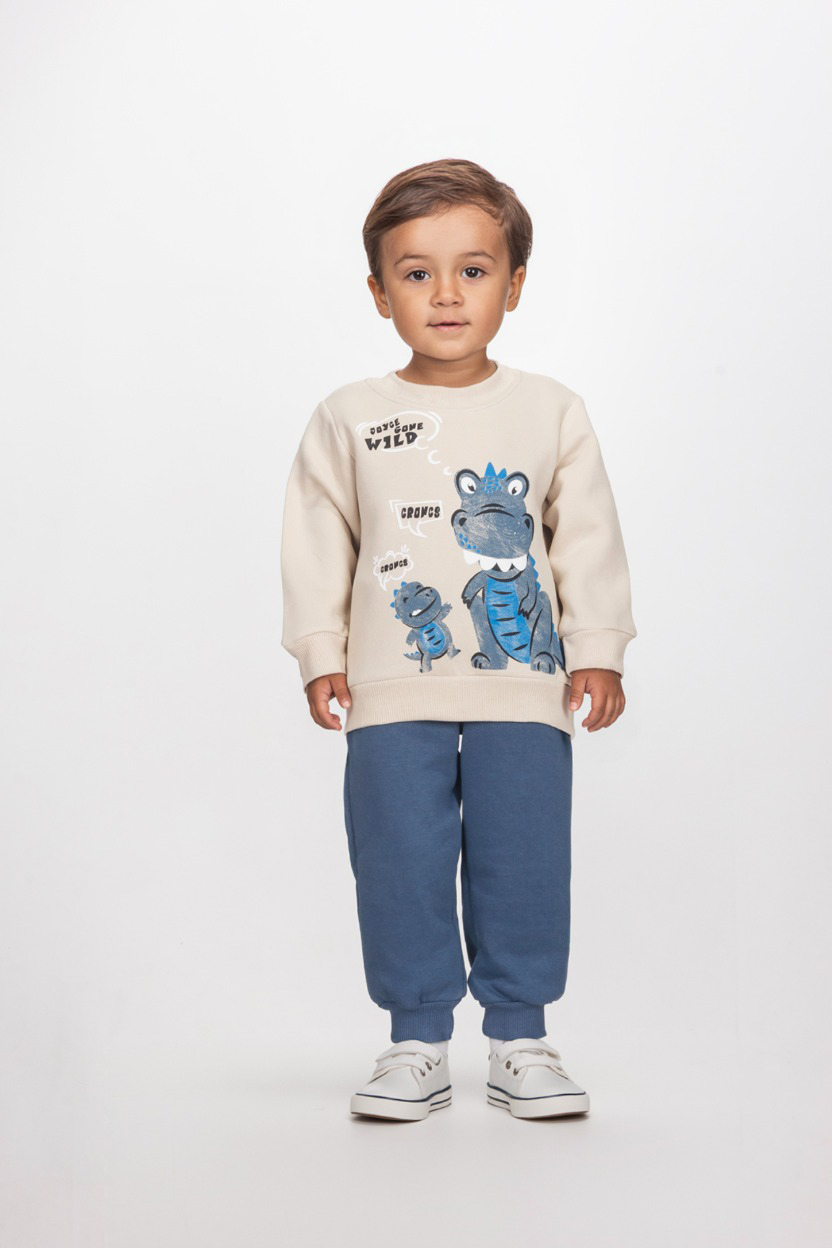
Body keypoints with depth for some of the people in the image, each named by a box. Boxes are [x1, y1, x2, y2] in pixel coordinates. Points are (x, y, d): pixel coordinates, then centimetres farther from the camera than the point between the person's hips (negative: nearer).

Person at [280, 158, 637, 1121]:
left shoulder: (551, 411, 4)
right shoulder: (347, 419, 4)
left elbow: (588, 537, 5)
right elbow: (315, 541, 7)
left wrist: (597, 651, 0)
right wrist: (320, 653, 2)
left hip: (525, 689, 0)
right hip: (393, 693, 0)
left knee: (524, 867, 4)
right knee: (400, 869, 4)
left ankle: (520, 1041, 19)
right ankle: (416, 1043, 17)